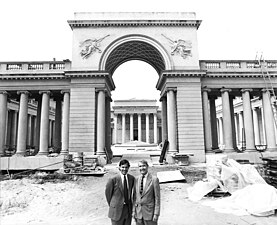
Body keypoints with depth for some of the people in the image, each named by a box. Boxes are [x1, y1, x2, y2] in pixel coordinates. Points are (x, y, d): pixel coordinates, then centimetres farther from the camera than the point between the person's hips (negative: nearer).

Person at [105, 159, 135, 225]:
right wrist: (112, 205, 4)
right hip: (117, 210, -4)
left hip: (128, 209, 4)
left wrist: (131, 205, 8)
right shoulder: (113, 179, -14)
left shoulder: (132, 178, 0)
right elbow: (108, 193, -4)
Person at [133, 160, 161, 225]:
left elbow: (157, 198, -9)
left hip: (150, 212, -4)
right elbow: (135, 196, 9)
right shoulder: (137, 179, 3)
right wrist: (134, 210, 5)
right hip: (138, 212, 4)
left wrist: (156, 214, -11)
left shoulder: (154, 179, -11)